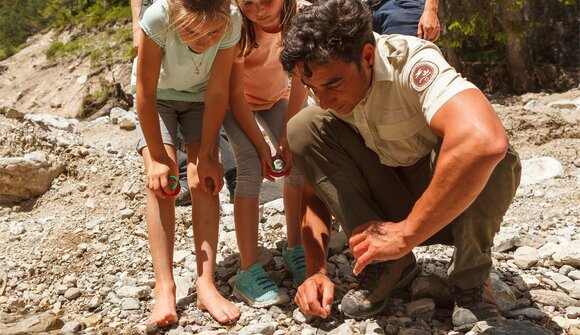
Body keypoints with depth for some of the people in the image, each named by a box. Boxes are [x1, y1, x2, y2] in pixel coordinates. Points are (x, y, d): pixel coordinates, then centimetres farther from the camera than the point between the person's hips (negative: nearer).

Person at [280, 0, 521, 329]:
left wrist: (406, 234, -40)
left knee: (490, 156, -37)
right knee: (303, 129, -17)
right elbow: (316, 179, -6)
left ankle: (472, 273, -8)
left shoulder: (412, 63, -29)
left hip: (453, 204, -4)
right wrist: (316, 271, -17)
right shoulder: (327, 78, -11)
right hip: (390, 199, 4)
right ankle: (387, 263, -8)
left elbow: (485, 141, -48)